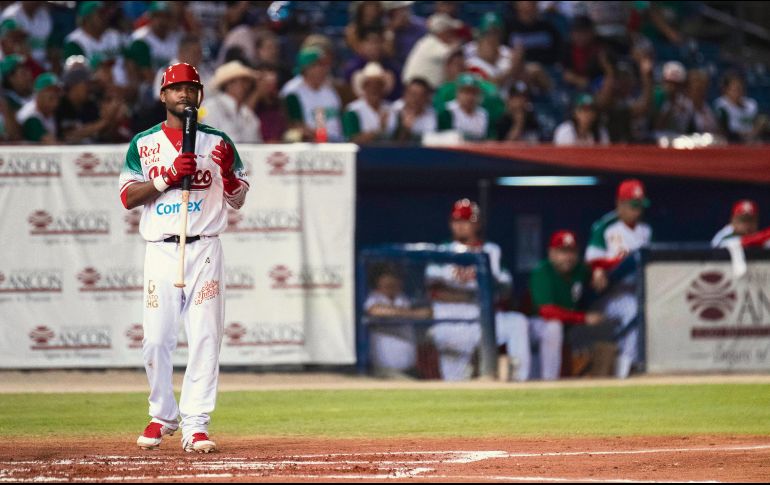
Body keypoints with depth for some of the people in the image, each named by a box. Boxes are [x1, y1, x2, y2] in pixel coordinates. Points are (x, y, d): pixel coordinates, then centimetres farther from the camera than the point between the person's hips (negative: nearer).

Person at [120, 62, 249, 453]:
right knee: (156, 339, 0)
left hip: (205, 250, 0)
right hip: (161, 251, 0)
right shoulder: (143, 143, 9)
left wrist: (227, 171, -11)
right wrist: (170, 176, -11)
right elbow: (127, 197, 0)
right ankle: (162, 416, 17)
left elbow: (238, 200, 9)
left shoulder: (217, 142, 9)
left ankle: (196, 424, -7)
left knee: (205, 337, -8)